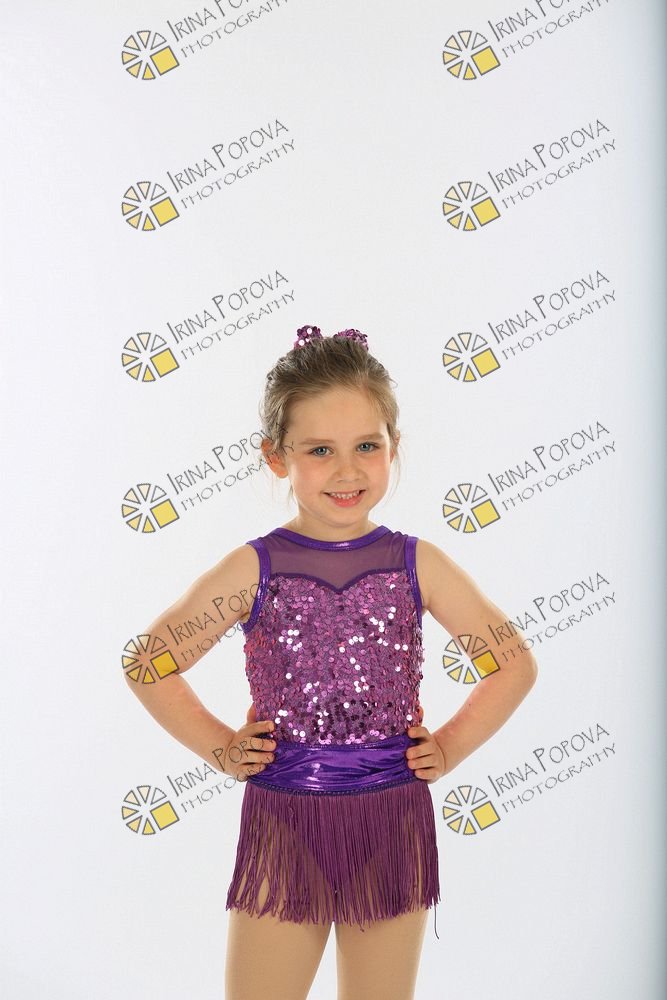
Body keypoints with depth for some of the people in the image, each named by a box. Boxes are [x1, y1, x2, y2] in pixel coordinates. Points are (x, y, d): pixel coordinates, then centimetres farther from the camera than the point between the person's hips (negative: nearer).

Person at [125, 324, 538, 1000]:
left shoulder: (417, 564, -2)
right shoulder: (253, 569, -6)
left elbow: (515, 664, 8)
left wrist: (450, 747, 1)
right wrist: (219, 749, -1)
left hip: (393, 826, 2)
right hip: (282, 823, -1)